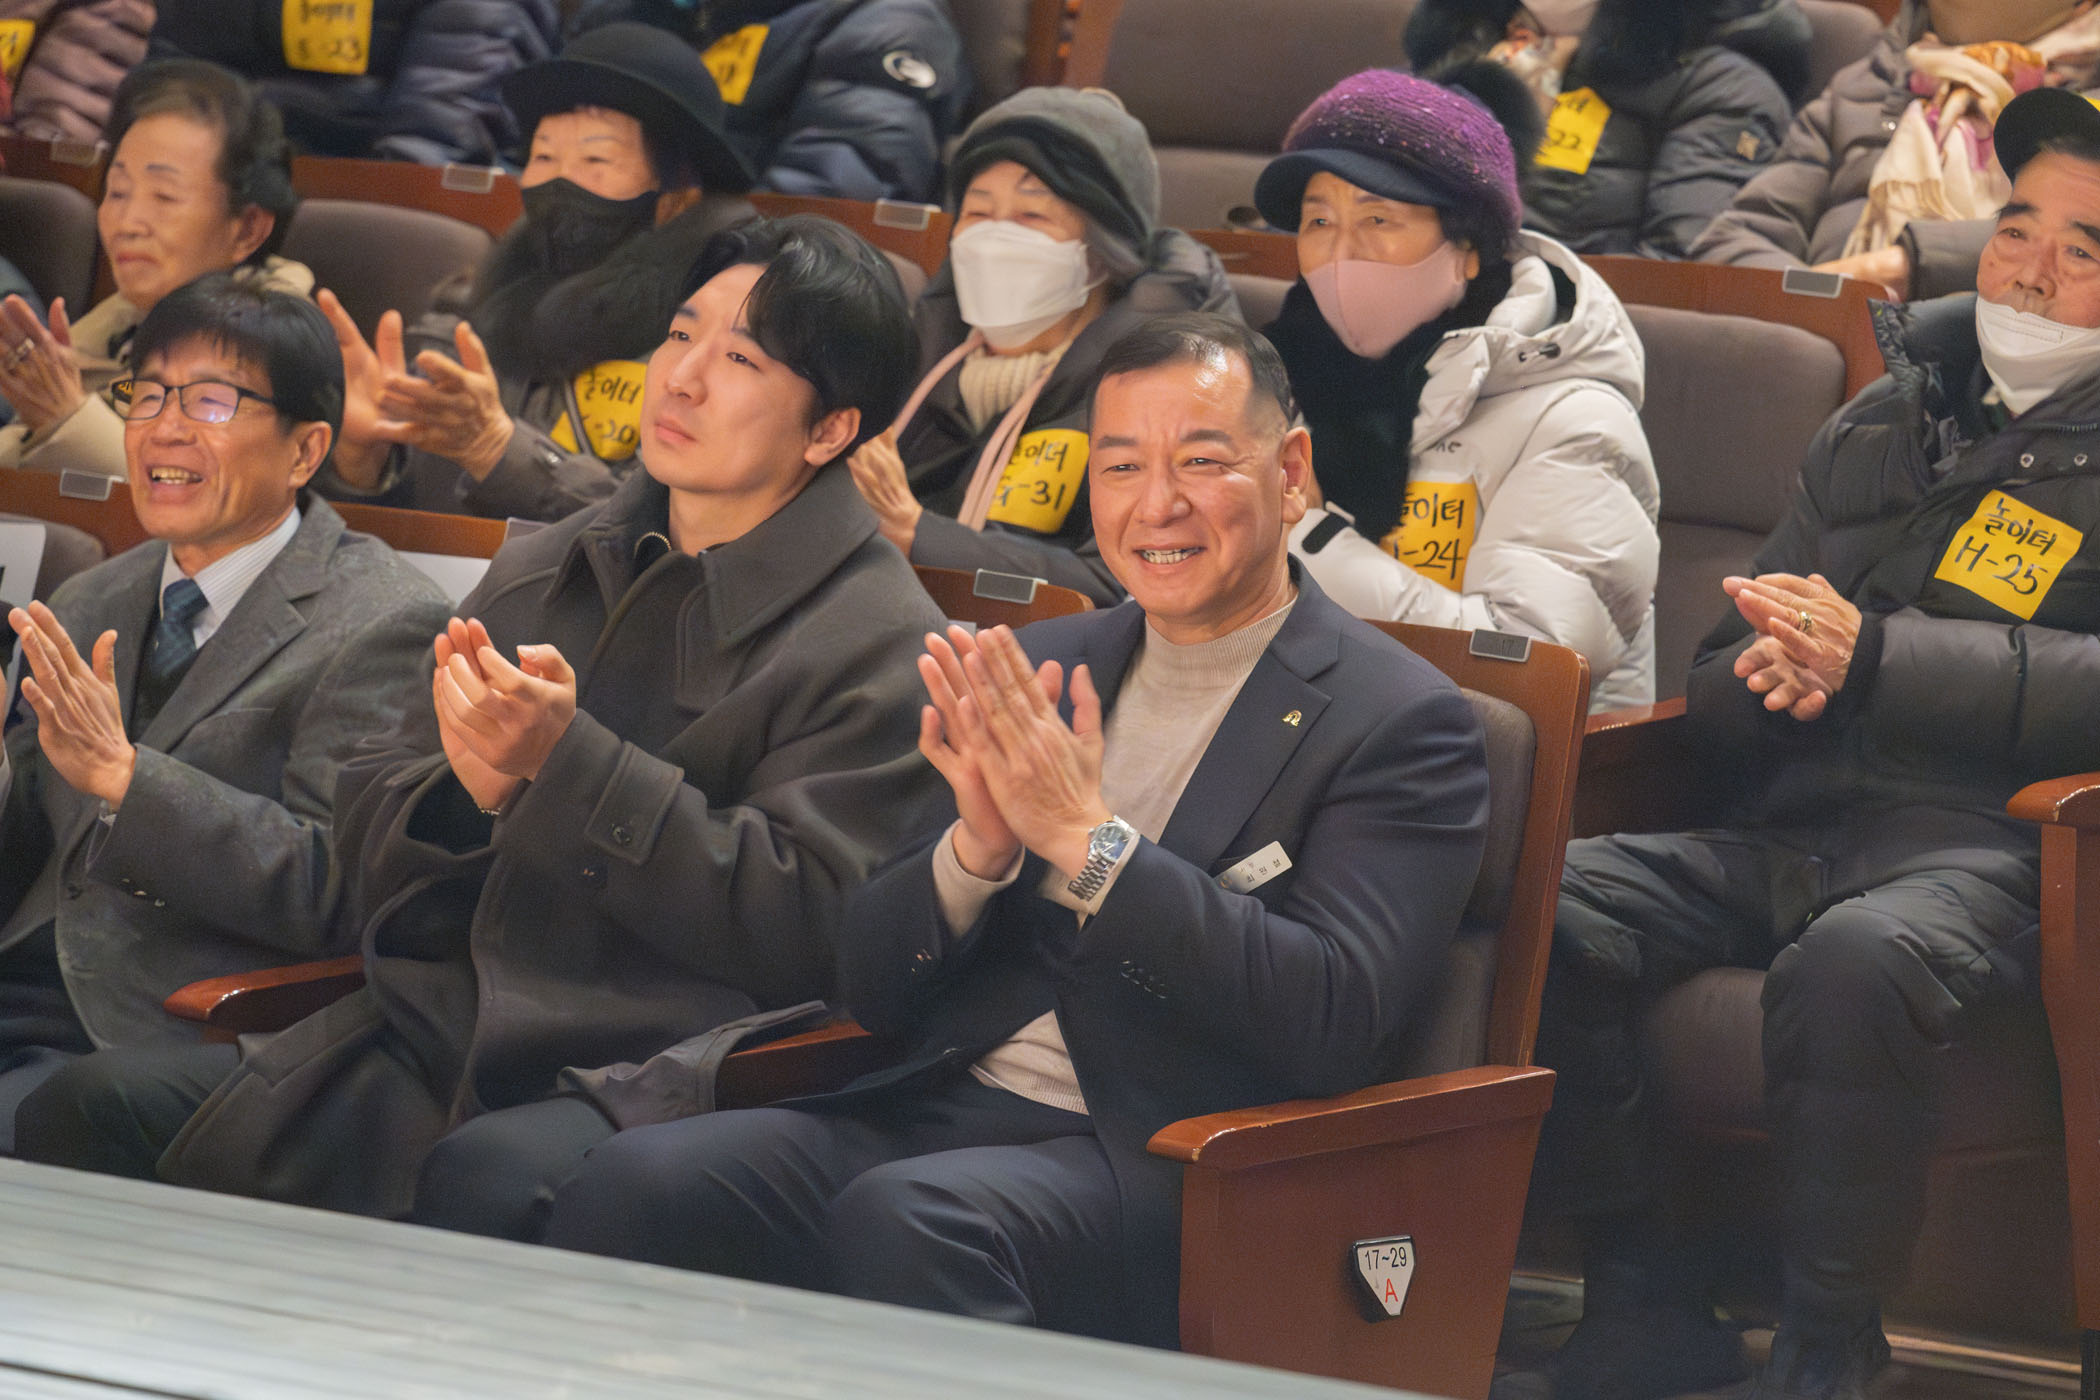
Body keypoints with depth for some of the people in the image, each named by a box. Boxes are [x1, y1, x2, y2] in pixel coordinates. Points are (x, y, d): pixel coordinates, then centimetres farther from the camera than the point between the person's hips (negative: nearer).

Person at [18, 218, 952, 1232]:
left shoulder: (878, 644, 1)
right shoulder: (538, 573, 20)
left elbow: (809, 926, -11)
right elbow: (366, 841, 20)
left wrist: (566, 762, -15)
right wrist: (471, 791, -5)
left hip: (647, 1070, -6)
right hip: (427, 1029, 6)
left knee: (487, 1183, -40)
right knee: (89, 1112, -14)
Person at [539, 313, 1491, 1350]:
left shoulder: (1404, 725, 1)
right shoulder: (1041, 671, 17)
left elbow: (1337, 1022, -13)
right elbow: (874, 993, 15)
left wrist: (1088, 838, -15)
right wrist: (979, 846, -7)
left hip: (1160, 1163, -5)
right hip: (942, 1109, 6)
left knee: (903, 1216, -37)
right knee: (633, 1182, -22)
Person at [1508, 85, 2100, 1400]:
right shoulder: (1885, 424, 24)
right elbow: (1720, 682, 26)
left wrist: (1872, 658, -20)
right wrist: (1771, 678, 1)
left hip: (1981, 845, -6)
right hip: (1785, 833, 6)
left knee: (1852, 961, -40)